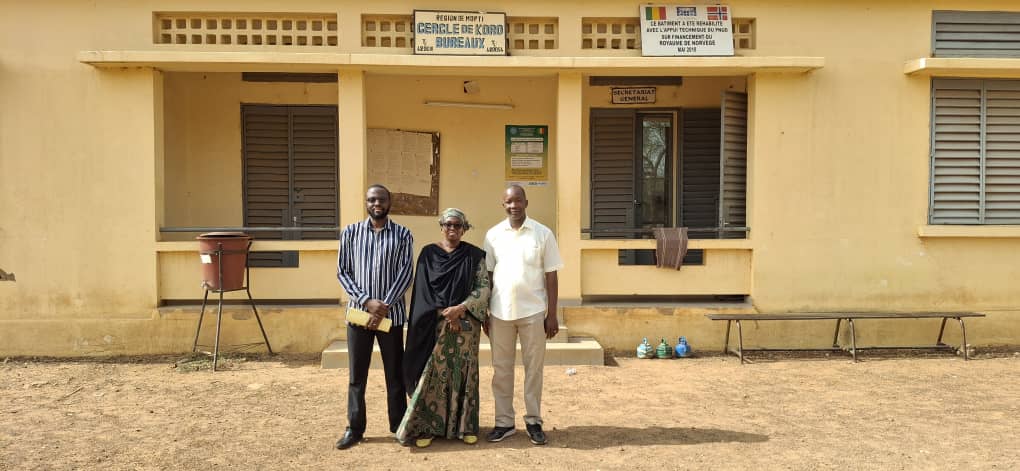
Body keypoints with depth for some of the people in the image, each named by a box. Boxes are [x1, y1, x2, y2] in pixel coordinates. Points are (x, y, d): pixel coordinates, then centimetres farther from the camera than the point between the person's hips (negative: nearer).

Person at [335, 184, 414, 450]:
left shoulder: (402, 235, 3)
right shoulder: (351, 233, 4)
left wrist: (385, 306, -14)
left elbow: (405, 273, -4)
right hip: (358, 312, 1)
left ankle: (399, 426, 20)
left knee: (395, 373, 7)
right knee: (356, 375, 6)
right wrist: (367, 301, -12)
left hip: (392, 314, -1)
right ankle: (354, 428, 17)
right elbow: (342, 272, 1)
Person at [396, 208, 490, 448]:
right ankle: (426, 427, 6)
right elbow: (424, 291, -1)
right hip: (434, 324, -1)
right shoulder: (428, 253, 3)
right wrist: (445, 315, -11)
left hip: (466, 323, 1)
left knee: (464, 373, 4)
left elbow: (483, 287, -2)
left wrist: (460, 309, -15)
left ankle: (466, 426, 13)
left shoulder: (474, 256, 4)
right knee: (433, 373, -3)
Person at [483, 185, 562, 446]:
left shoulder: (543, 234, -2)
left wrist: (552, 314, -3)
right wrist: (484, 313, 5)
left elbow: (551, 277, 0)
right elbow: (487, 275, 8)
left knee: (534, 368, 6)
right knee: (501, 369, 8)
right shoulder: (493, 235, 3)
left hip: (533, 312, -2)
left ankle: (534, 421, 18)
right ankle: (504, 422, 19)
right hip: (500, 312, 2)